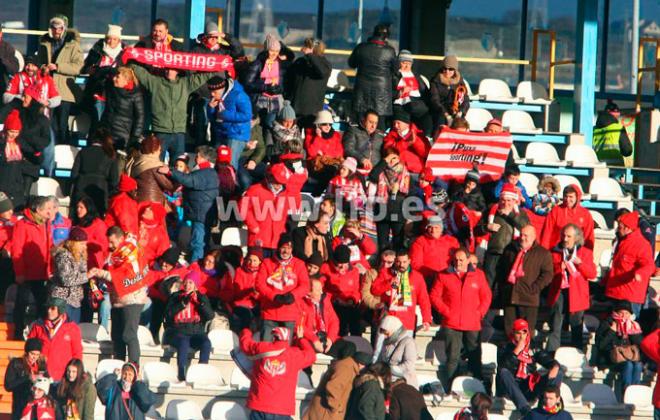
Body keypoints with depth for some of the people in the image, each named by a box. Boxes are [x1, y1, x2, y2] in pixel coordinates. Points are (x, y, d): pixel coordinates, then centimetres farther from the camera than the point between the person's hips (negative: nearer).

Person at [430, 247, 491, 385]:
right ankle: (451, 389, 2)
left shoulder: (478, 275, 7)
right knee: (452, 358, -2)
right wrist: (445, 311, -6)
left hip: (473, 325, 1)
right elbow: (434, 296, 3)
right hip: (451, 325, -1)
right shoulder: (444, 275, 3)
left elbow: (486, 296, 11)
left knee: (475, 358, 4)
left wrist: (479, 313, -1)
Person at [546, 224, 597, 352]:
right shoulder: (555, 252, 9)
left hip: (576, 295, -1)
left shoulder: (586, 253, 5)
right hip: (559, 293, 1)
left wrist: (579, 263, -15)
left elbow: (592, 274, -3)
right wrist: (558, 268, -13)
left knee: (577, 330, 5)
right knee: (555, 328, 0)